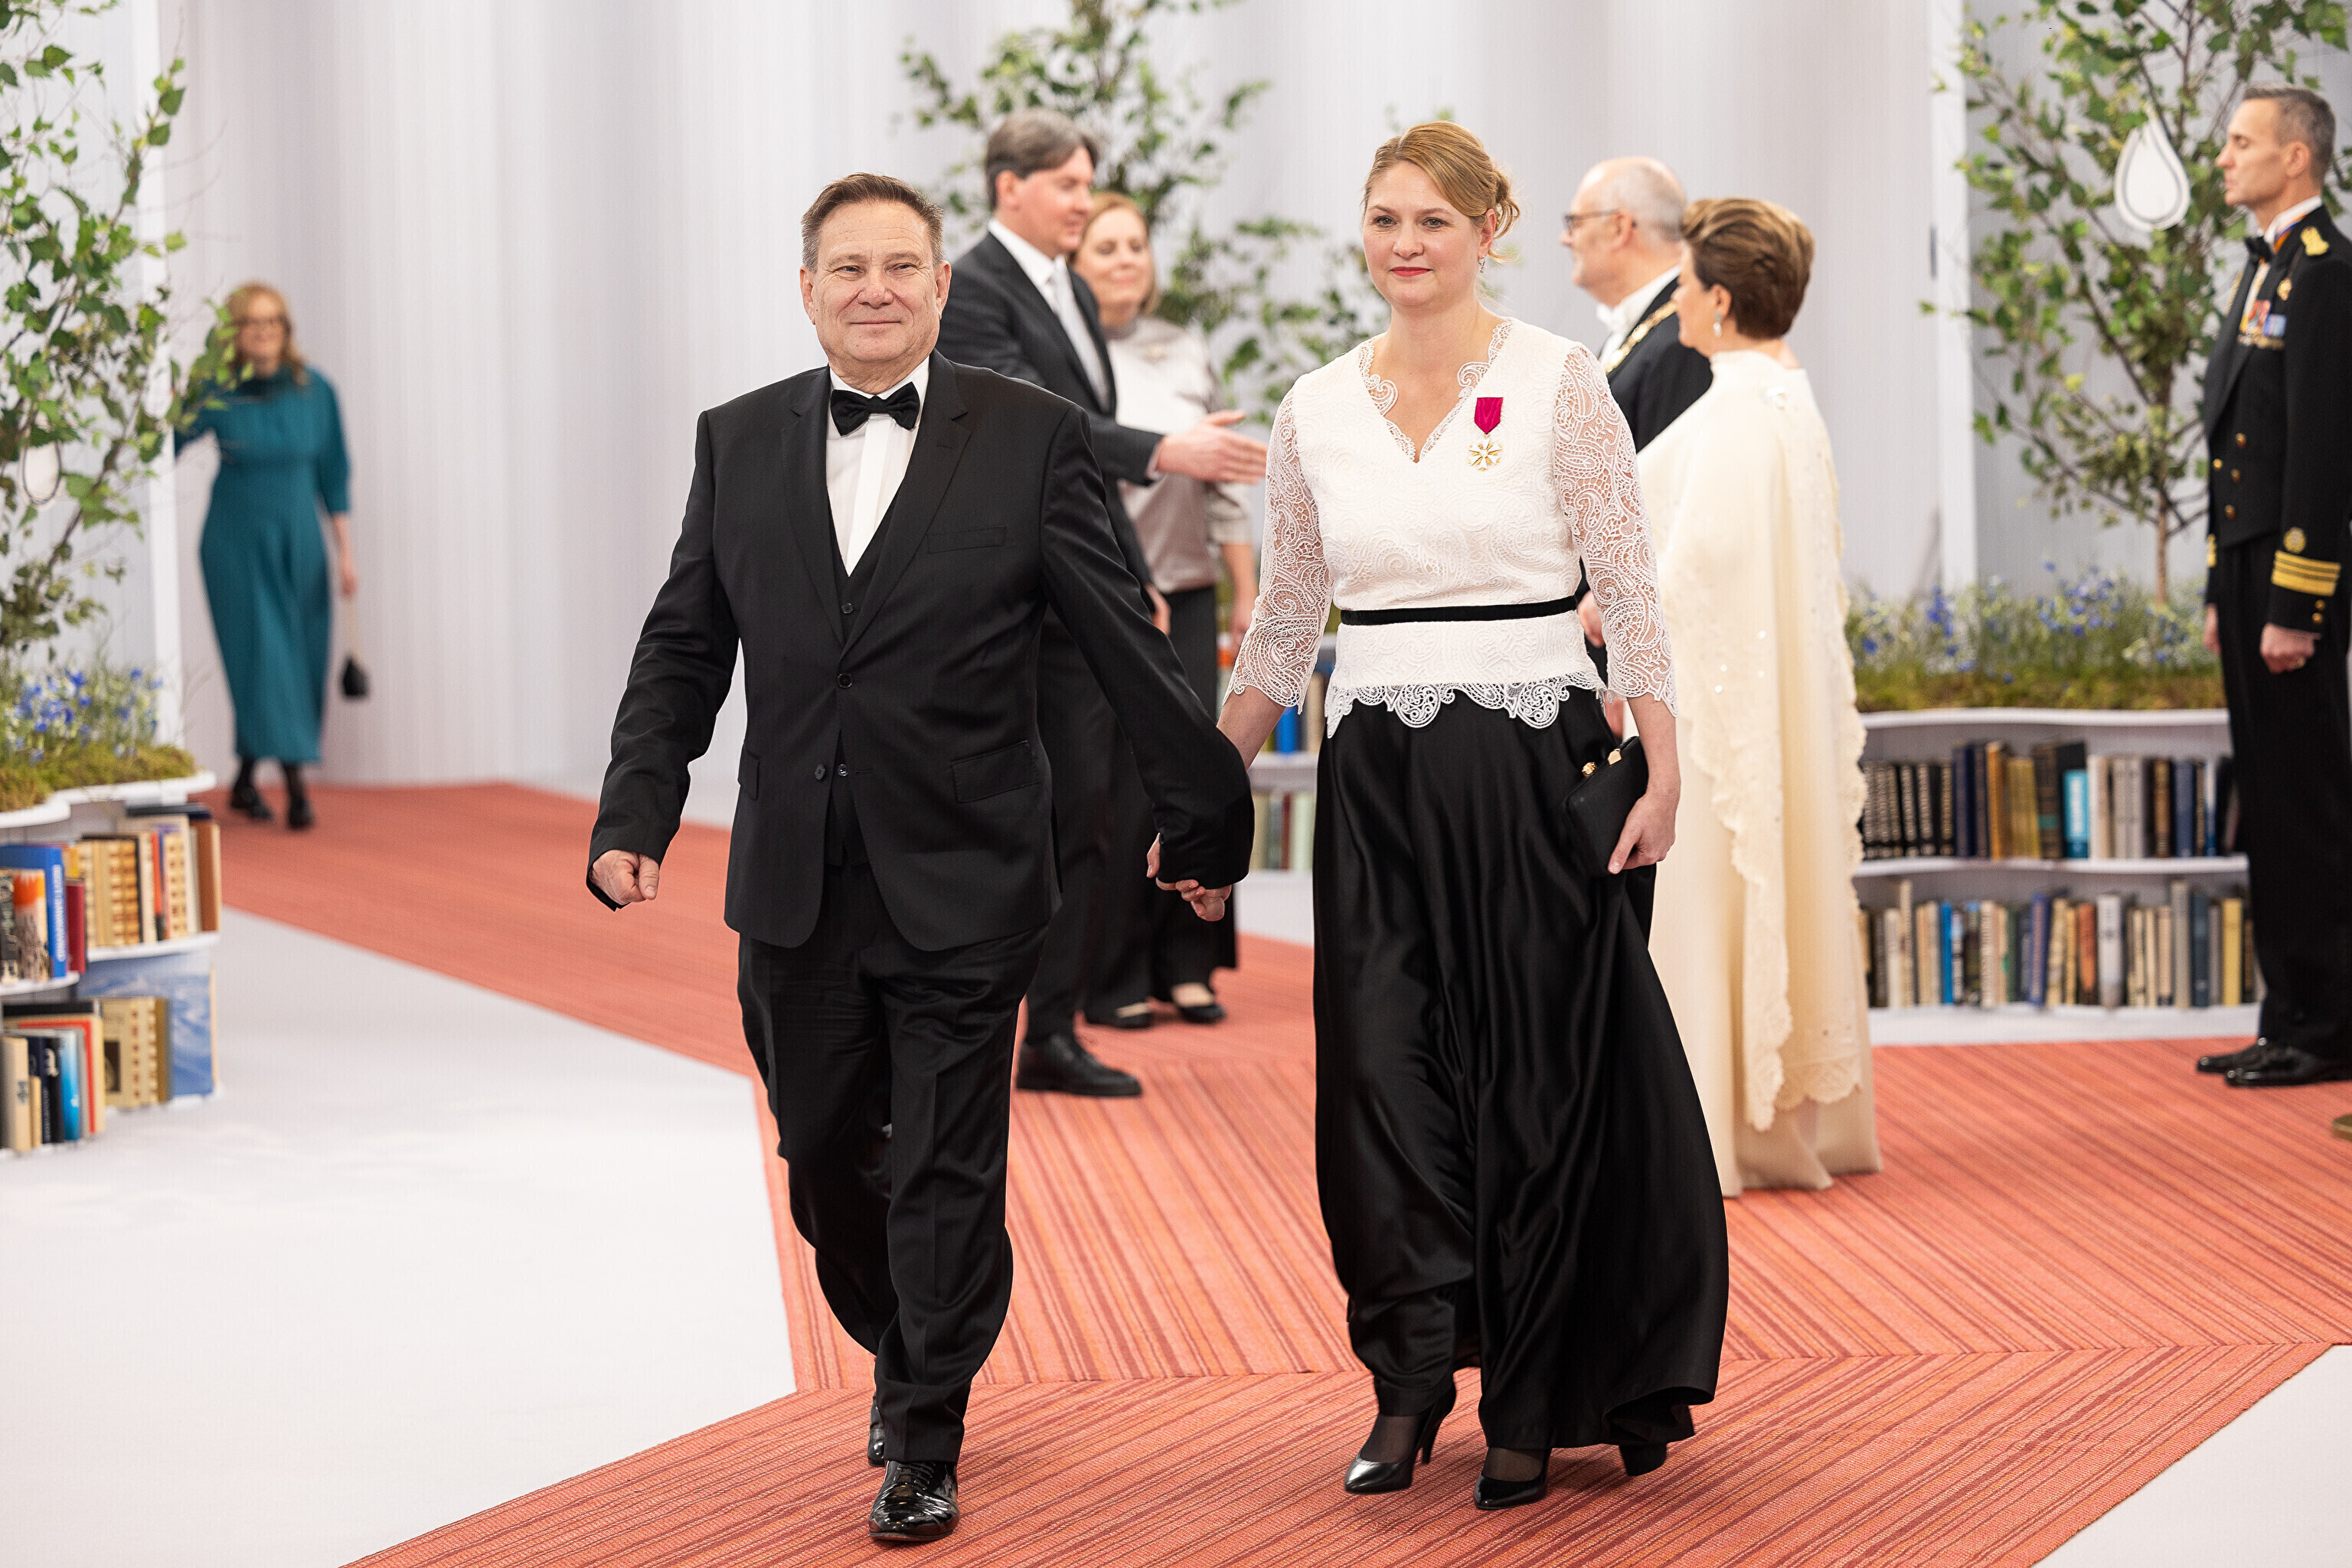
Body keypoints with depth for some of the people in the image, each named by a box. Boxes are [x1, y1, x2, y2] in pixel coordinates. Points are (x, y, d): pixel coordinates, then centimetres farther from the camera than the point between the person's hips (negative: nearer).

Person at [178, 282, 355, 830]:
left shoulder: (315, 391, -4)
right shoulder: (215, 393, -10)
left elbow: (333, 475, 3)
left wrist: (346, 553, 0)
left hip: (298, 543, 3)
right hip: (237, 543, -3)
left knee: (300, 672, 8)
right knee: (265, 660, -13)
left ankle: (244, 781, 26)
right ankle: (295, 786, -16)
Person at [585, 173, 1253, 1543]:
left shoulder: (1033, 439, -3)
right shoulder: (738, 442, 7)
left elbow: (1124, 643, -1)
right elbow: (683, 649, 10)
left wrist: (1207, 809, 1)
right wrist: (638, 812, -1)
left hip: (961, 887, -3)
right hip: (796, 891, 3)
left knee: (946, 1176, 1)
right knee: (825, 1163, 14)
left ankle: (925, 1451, 16)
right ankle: (902, 1360, 40)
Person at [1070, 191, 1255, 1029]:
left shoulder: (1188, 353, 12)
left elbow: (1224, 483, 15)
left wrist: (1248, 593, 12)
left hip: (1185, 593, 4)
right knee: (1113, 786, -4)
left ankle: (1185, 965, 13)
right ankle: (1111, 980, 6)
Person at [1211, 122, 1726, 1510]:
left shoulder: (1559, 382, -2)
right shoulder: (1319, 409, 8)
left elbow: (1632, 588, -2)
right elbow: (1284, 624, 16)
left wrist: (1664, 771, -9)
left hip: (1534, 760, -3)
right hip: (1378, 772, 3)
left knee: (1535, 1081, 2)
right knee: (1383, 1070, -1)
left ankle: (1531, 1410, 13)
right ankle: (1412, 1378, 10)